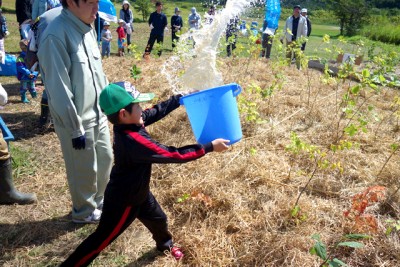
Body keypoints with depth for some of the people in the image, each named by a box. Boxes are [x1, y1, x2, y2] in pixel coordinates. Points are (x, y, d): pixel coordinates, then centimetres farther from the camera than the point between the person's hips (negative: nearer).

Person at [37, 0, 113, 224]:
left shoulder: (87, 28, 4)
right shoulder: (56, 35, -22)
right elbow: (59, 89, -21)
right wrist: (75, 128, -17)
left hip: (98, 114, 8)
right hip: (77, 120, -8)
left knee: (105, 159, 20)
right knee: (84, 169, 9)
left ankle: (98, 201, 43)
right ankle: (85, 211, 34)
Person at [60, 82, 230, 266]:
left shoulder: (129, 124, -13)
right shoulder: (134, 141, -38)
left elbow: (157, 111, 2)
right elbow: (175, 155, -35)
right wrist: (210, 147, -29)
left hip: (138, 192, 9)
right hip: (123, 201, -9)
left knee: (158, 220, 29)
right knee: (101, 240, 9)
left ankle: (165, 244, 59)